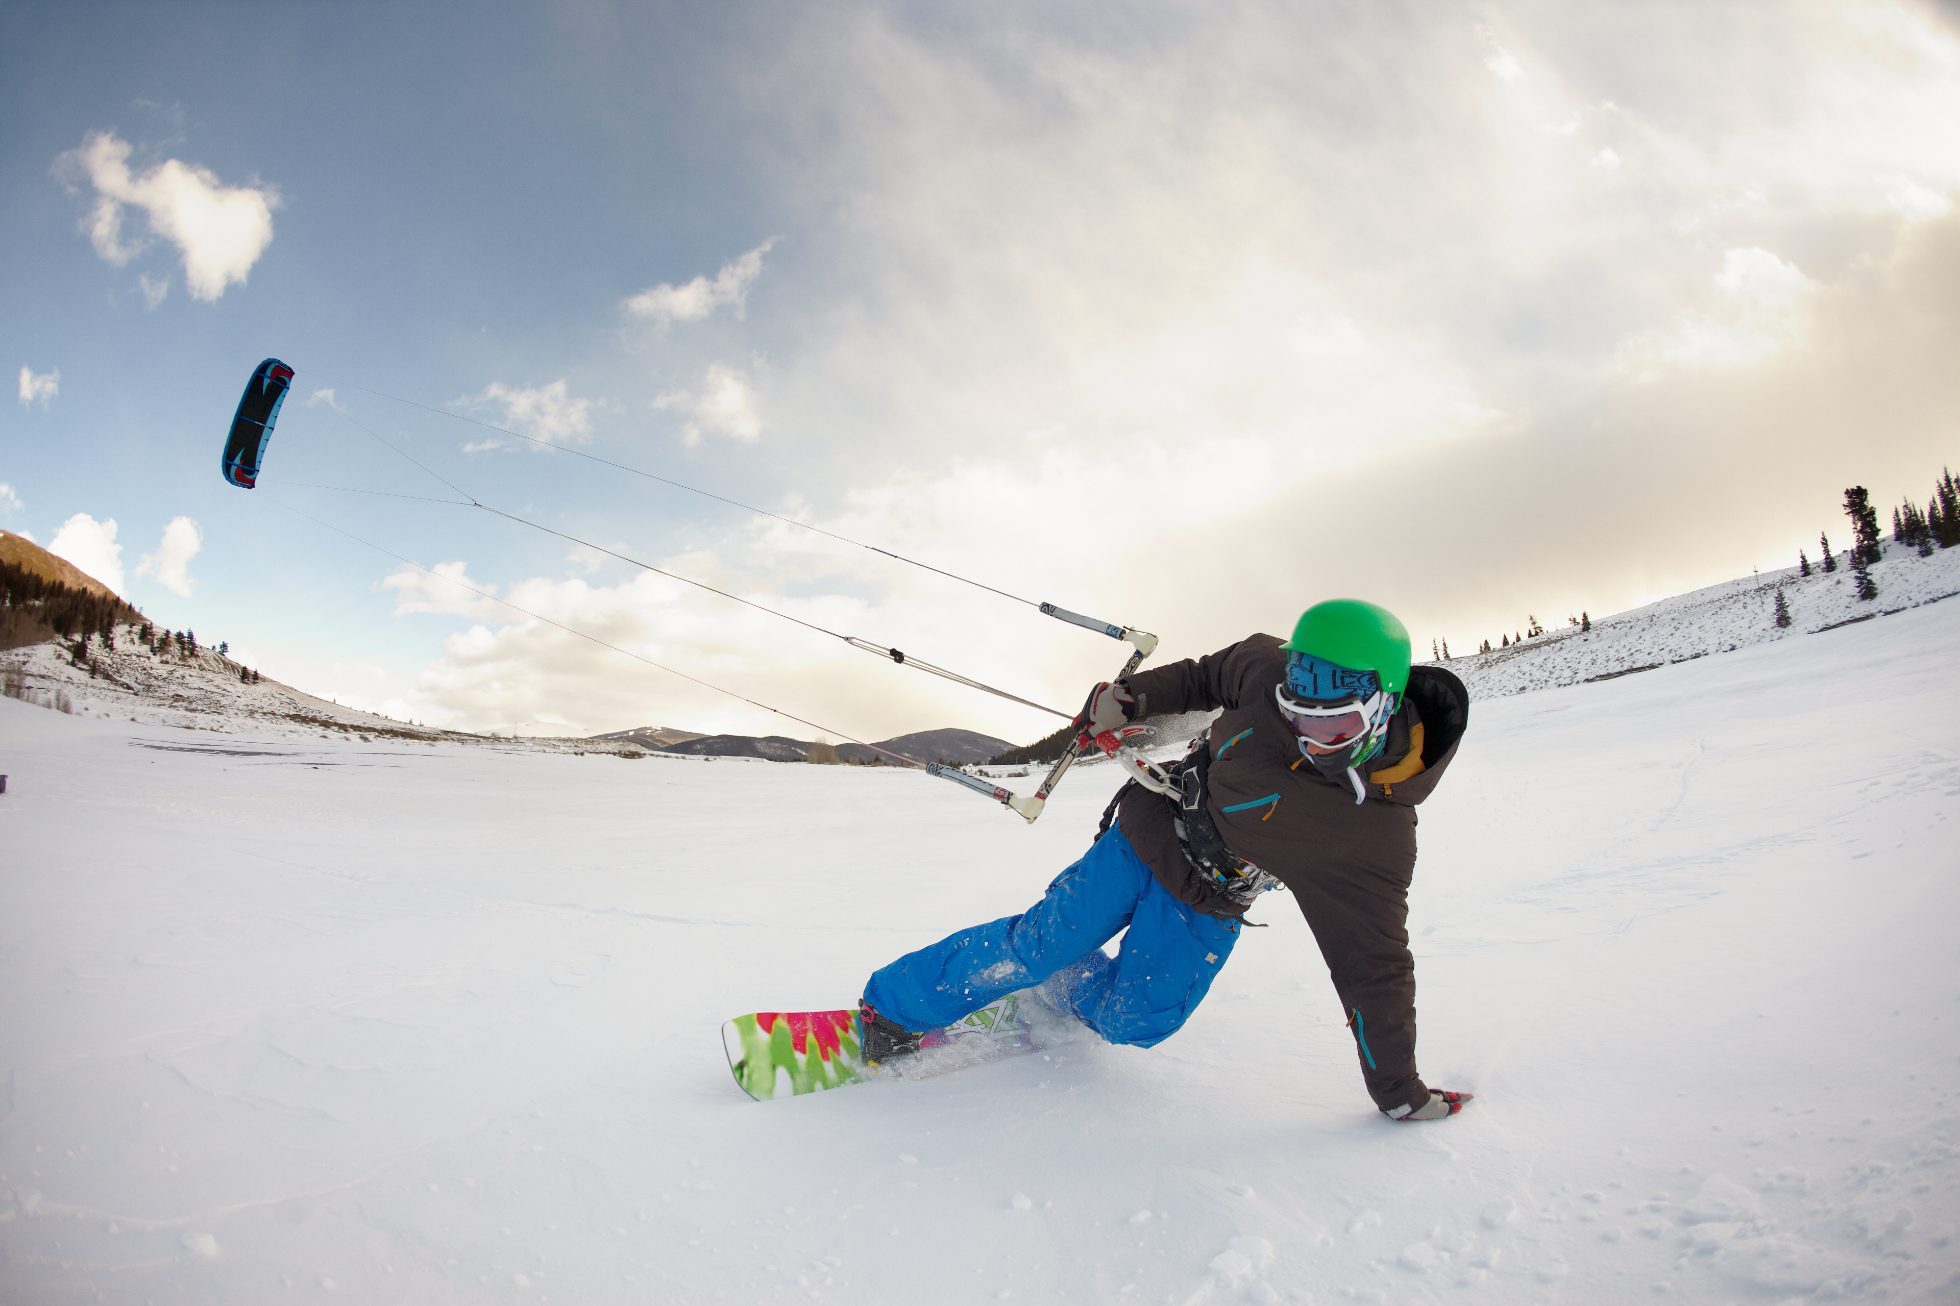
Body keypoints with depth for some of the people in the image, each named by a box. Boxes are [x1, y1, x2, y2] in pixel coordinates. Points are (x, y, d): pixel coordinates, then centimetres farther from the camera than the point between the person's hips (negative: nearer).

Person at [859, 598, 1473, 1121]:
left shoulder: (1379, 836, -24)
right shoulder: (1267, 668, -20)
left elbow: (1375, 969, -17)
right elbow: (1208, 676, 3)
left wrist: (1400, 1091, -12)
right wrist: (1133, 698, -6)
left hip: (1203, 908, 0)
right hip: (1147, 836, 1)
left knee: (1129, 1023, -7)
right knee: (1042, 939, -10)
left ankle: (1050, 991, 25)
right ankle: (891, 1008, 5)